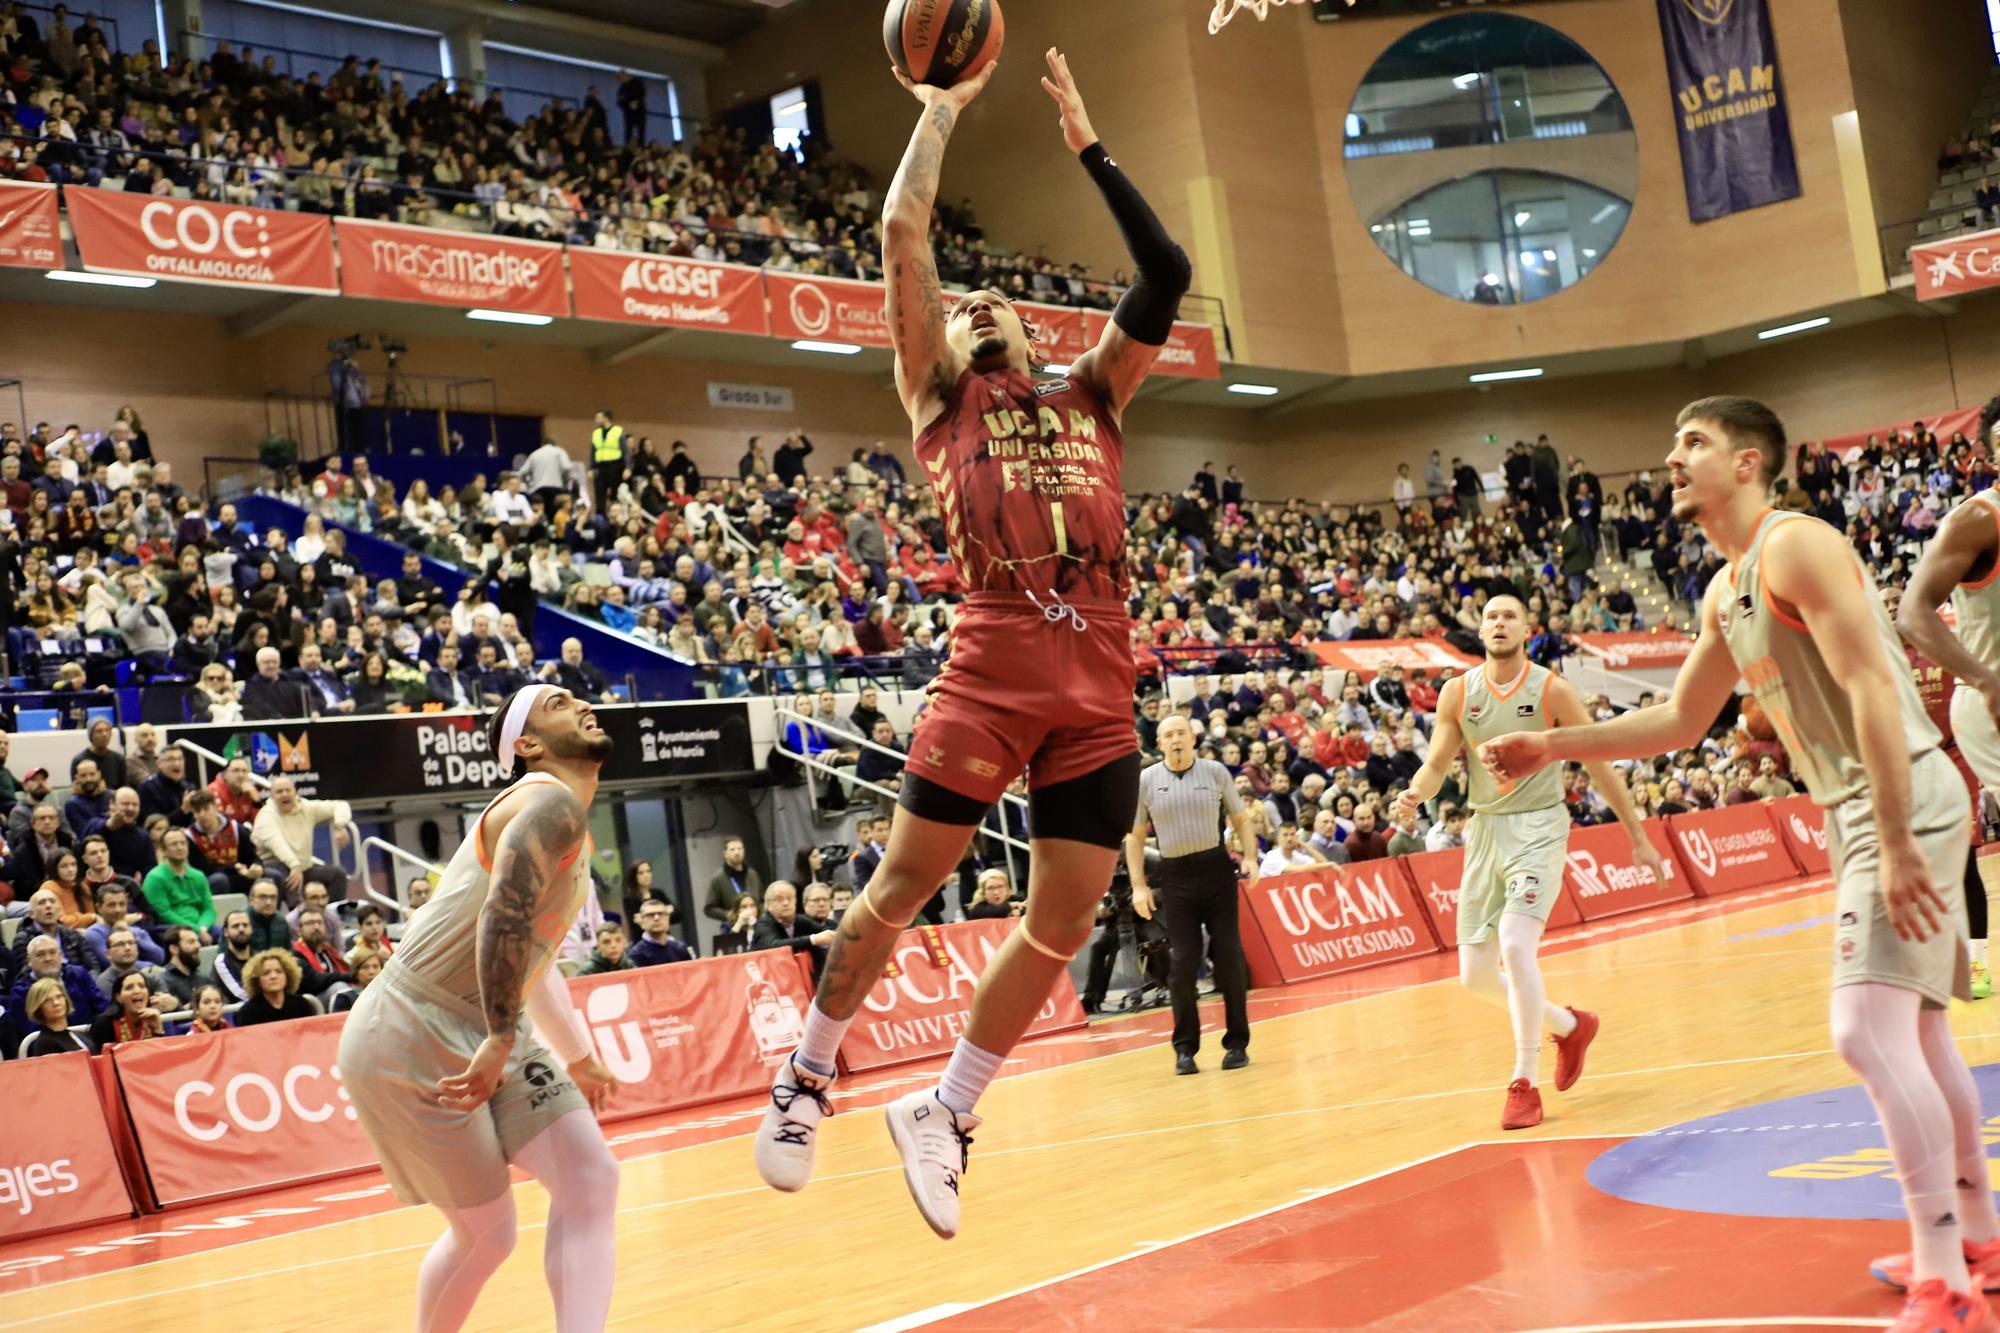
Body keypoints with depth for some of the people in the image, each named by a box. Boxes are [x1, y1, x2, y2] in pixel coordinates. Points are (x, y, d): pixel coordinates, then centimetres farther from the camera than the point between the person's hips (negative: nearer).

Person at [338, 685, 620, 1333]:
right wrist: (500, 1044, -30)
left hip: (487, 1032, 9)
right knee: (487, 1231, -1)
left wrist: (578, 1055, 33)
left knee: (591, 1181, -5)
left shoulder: (567, 821, 15)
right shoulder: (549, 802, -16)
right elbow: (504, 917, -33)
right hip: (413, 1041, -9)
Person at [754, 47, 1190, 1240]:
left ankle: (945, 1114, 19)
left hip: (1102, 684, 4)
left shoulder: (1092, 398, 24)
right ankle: (808, 1076, 19)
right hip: (992, 668, -4)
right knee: (905, 882, -3)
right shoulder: (943, 399, 14)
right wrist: (944, 109, 17)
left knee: (1065, 921, 3)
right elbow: (902, 234, 7)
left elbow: (1168, 273, 19)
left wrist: (1088, 145, 23)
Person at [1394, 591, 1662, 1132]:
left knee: (1515, 945, -24)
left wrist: (1638, 837, 2)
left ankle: (1525, 1083, -11)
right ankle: (1569, 1024, 31)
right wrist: (1414, 795, -22)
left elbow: (1599, 764, 0)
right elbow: (1437, 763, 2)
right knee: (1475, 974, 4)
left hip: (1539, 827, -4)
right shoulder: (1458, 693, 2)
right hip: (1485, 829, 4)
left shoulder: (1552, 690, -6)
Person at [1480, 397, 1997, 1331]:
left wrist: (1897, 847, -26)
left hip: (1903, 806, -10)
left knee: (1868, 1034, -17)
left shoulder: (1794, 546, -15)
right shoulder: (1725, 591, 15)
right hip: (1857, 818, 10)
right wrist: (1551, 746, 15)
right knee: (1915, 1034, 18)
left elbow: (1874, 689, -22)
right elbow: (1682, 721, 22)